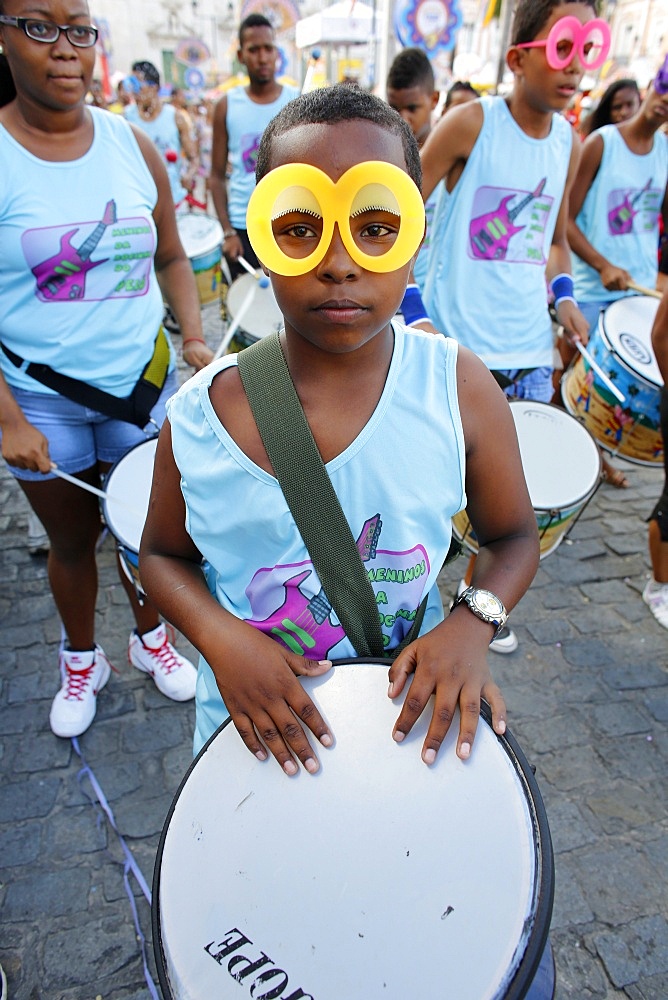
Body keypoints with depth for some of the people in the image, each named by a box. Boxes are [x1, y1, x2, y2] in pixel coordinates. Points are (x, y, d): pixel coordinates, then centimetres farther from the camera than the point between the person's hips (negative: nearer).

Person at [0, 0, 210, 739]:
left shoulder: (134, 146, 3)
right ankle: (81, 662, 39)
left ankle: (150, 637, 41)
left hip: (144, 383, 3)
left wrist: (195, 339, -3)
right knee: (71, 538, 14)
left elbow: (171, 260, 11)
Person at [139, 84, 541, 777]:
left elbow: (513, 538, -3)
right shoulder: (200, 415, -19)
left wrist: (471, 624, -22)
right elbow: (163, 554, -2)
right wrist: (219, 636, -21)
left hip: (412, 714, 1)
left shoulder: (460, 390, -18)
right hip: (256, 726, 1)